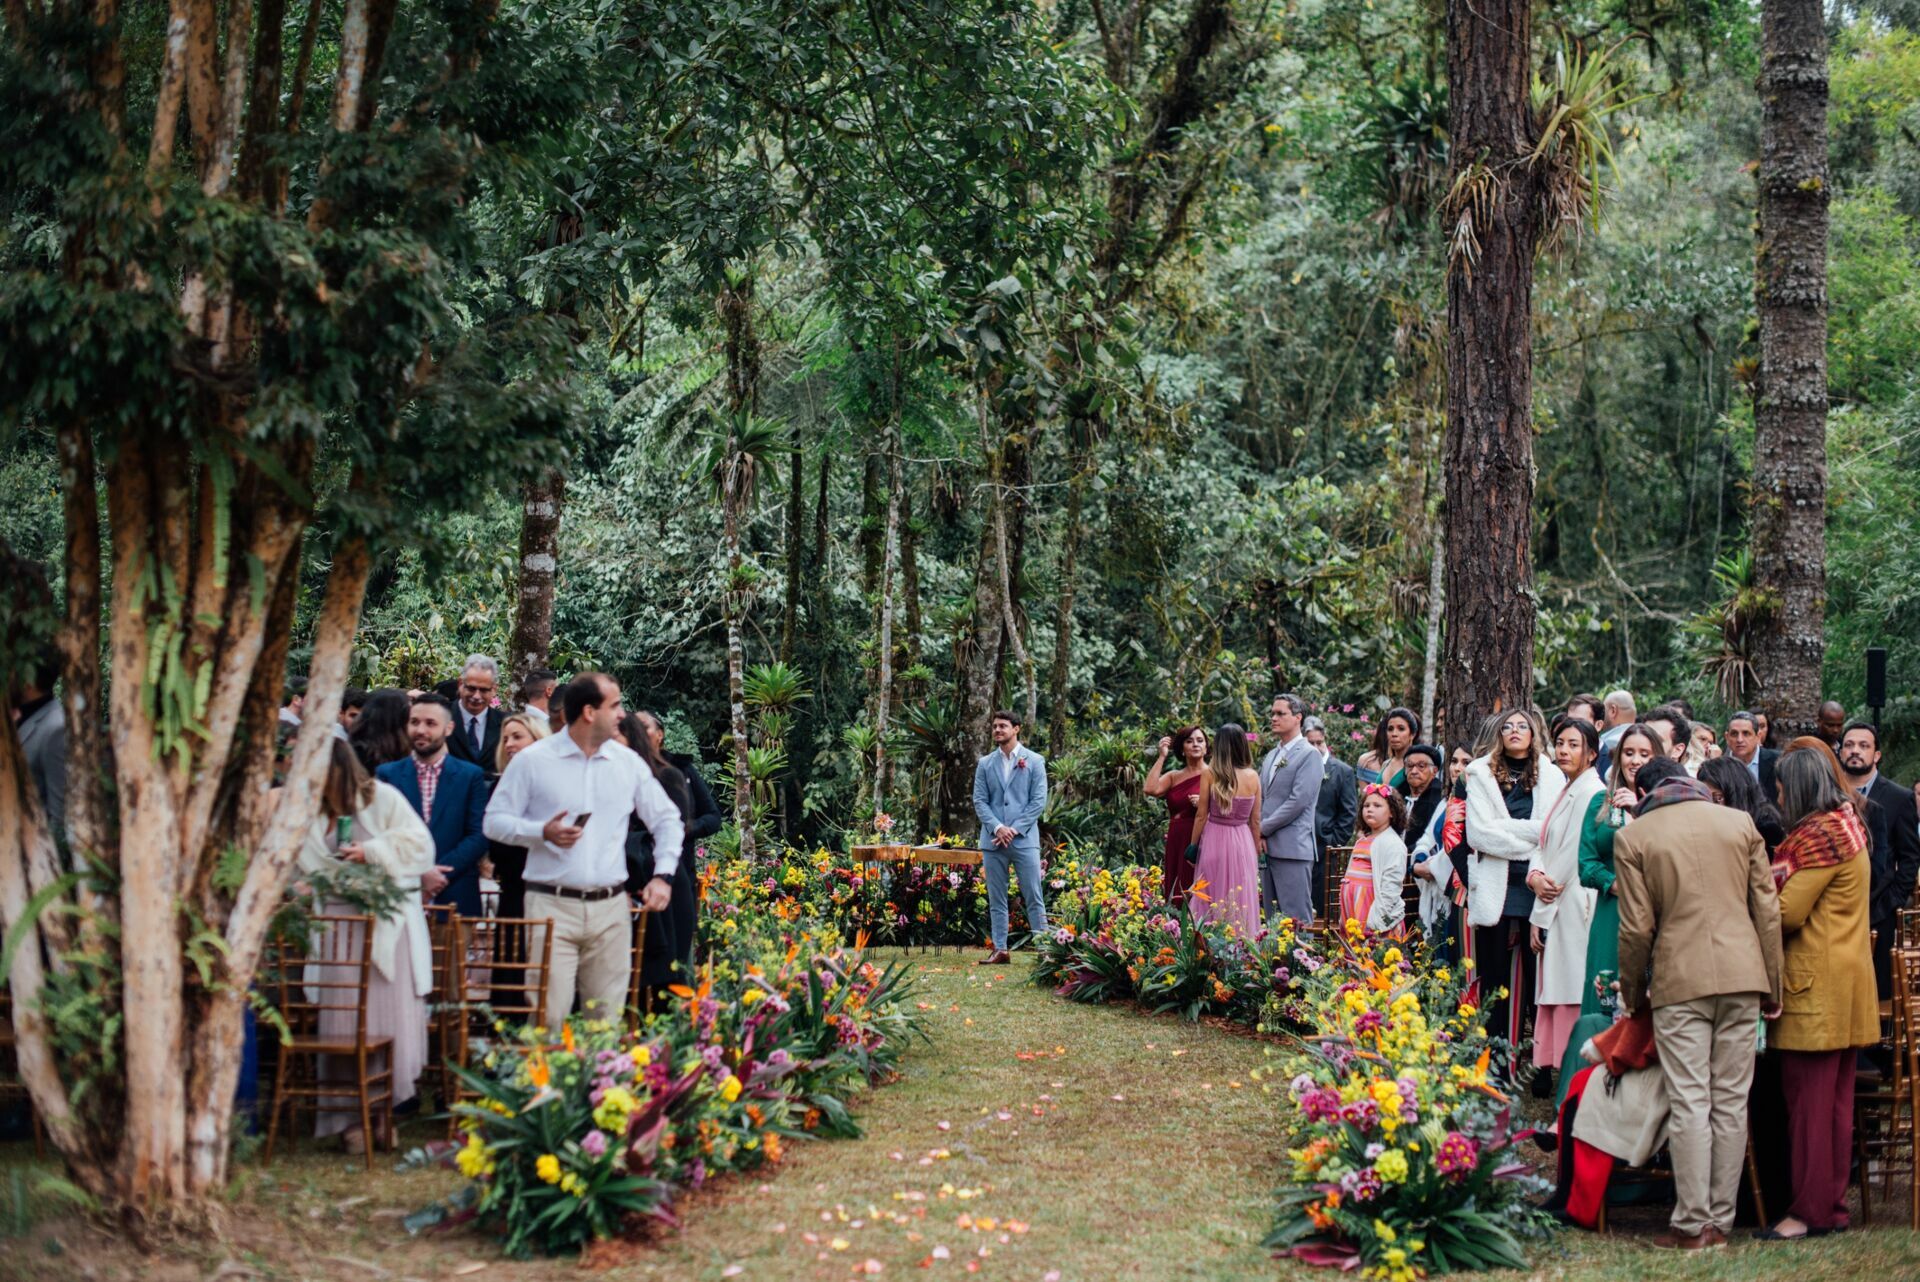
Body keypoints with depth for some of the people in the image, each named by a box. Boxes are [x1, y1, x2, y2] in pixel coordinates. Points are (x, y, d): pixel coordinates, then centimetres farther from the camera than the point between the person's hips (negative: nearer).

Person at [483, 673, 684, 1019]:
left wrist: (663, 875, 4)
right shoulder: (532, 760, 1)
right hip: (552, 905, -3)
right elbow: (495, 821, 2)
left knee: (608, 1020, 4)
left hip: (610, 909, 3)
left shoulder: (628, 762, 11)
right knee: (549, 1018, -9)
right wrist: (543, 832, -15)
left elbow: (667, 819, 18)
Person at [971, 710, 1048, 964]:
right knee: (996, 899, 5)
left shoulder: (1034, 761, 3)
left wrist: (1015, 829, -11)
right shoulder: (985, 764, 11)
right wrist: (997, 828, -11)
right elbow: (979, 800, 5)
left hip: (1024, 839, -3)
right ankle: (1000, 950, 10)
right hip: (993, 840, 3)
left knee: (1034, 897, -4)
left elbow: (1039, 801, -3)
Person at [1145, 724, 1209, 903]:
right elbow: (1150, 789, -6)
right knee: (1177, 903, 2)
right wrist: (1162, 756, 0)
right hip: (1176, 846, 4)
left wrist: (1205, 805, -18)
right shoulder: (1173, 777, 12)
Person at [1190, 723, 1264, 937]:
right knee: (1241, 901, 9)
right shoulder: (1253, 777, -3)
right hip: (1243, 843, 1)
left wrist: (1193, 847, 7)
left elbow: (1201, 816, -5)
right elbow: (1255, 821, 3)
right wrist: (1257, 852, 15)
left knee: (1213, 900, 7)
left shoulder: (1210, 773, -8)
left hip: (1214, 841, -1)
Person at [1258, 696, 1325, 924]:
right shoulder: (1271, 755, 19)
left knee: (1296, 917, -9)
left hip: (1293, 848, -8)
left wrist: (1264, 829, -10)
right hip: (1268, 847, 8)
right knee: (1273, 920, 9)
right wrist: (1259, 834, 2)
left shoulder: (1309, 755, -6)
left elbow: (1299, 800, -14)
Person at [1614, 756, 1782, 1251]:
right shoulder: (1740, 822, 8)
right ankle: (1720, 1220, 11)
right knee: (1732, 1103, 7)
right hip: (1742, 977, 3)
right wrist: (1772, 985, 13)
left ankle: (1692, 1224, 0)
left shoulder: (1632, 837, 0)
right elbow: (1767, 908, 6)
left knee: (1690, 1104, -1)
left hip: (1680, 982, -3)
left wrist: (1632, 992, 12)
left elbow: (1637, 927, -2)